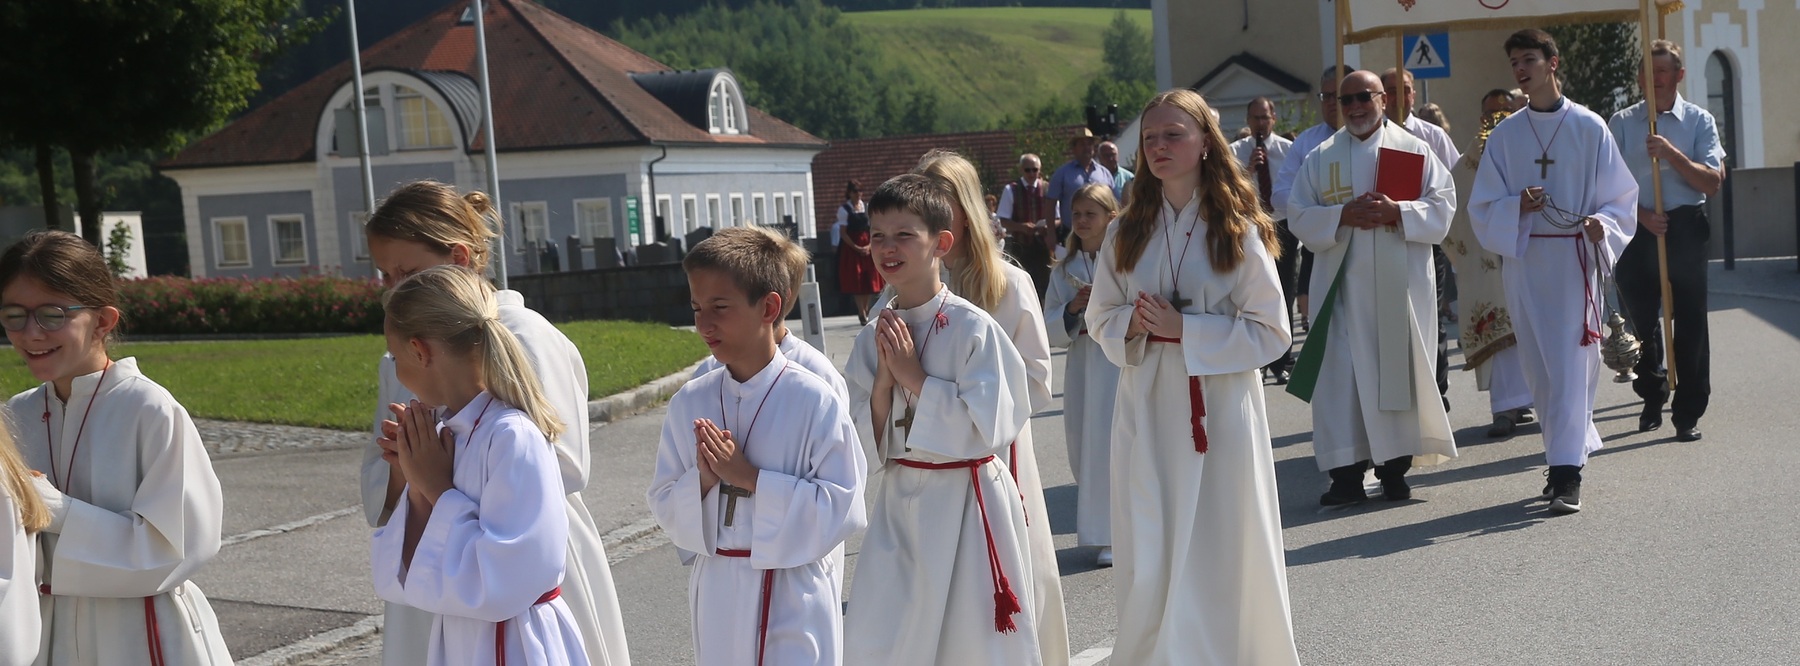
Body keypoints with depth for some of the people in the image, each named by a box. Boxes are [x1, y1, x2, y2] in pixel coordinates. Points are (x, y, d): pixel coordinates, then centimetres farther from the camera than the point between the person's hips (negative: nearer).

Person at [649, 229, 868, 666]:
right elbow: (665, 507, 5)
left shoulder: (816, 401, -14)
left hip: (792, 597, -4)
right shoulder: (689, 403, 0)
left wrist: (750, 477, -19)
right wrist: (702, 480, -15)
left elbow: (842, 507, -16)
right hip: (718, 595, 4)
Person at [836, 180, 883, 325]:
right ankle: (862, 313, 2)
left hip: (867, 247, 4)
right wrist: (856, 248, -14)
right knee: (856, 280, -4)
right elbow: (843, 233, -8)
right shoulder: (844, 210, -5)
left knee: (870, 279, 3)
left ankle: (866, 310, 18)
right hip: (851, 248, -4)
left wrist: (870, 246, -6)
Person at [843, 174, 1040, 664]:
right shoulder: (875, 337, 2)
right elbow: (862, 443, 4)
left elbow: (987, 429, -19)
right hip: (902, 501, 5)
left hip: (967, 505, -4)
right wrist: (883, 383, -13)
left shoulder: (973, 329, -13)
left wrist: (916, 378, -18)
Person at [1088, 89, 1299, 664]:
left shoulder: (1237, 229, -4)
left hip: (1218, 406, -3)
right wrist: (1132, 322, -9)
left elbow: (1270, 331, -5)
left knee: (1222, 552, 4)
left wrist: (1184, 328, -14)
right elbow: (1100, 318, 13)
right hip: (1147, 407, 3)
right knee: (1149, 566, 4)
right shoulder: (1126, 232, 6)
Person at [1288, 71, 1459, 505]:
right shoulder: (1321, 157, 10)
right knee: (1341, 375, -5)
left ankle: (1395, 469, 11)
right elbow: (1299, 215, 4)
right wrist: (1341, 215, -14)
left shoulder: (1414, 150, 7)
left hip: (1400, 284, -1)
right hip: (1342, 283, 1)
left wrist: (1397, 211, -15)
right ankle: (1346, 473, -1)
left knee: (1399, 369, 1)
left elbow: (1442, 204, 1)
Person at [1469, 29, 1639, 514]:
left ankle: (1567, 473, -9)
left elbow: (1619, 197, 2)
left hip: (1575, 257, -3)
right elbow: (1483, 207, 6)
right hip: (1522, 259, 3)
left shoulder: (1589, 128, 1)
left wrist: (1602, 225, -18)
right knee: (1538, 365, 7)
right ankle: (1572, 449, 23)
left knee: (1570, 363, -9)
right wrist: (1517, 206, -14)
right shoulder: (1505, 134, 8)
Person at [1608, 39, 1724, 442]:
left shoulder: (1699, 121, 2)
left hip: (1684, 227, -1)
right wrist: (1642, 215, -11)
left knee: (1689, 321, -1)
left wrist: (1671, 154, -16)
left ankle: (1688, 413, 7)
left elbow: (1713, 182, -5)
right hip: (1637, 228, 1)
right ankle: (1652, 399, 29)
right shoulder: (1622, 122, 6)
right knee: (1640, 318, 9)